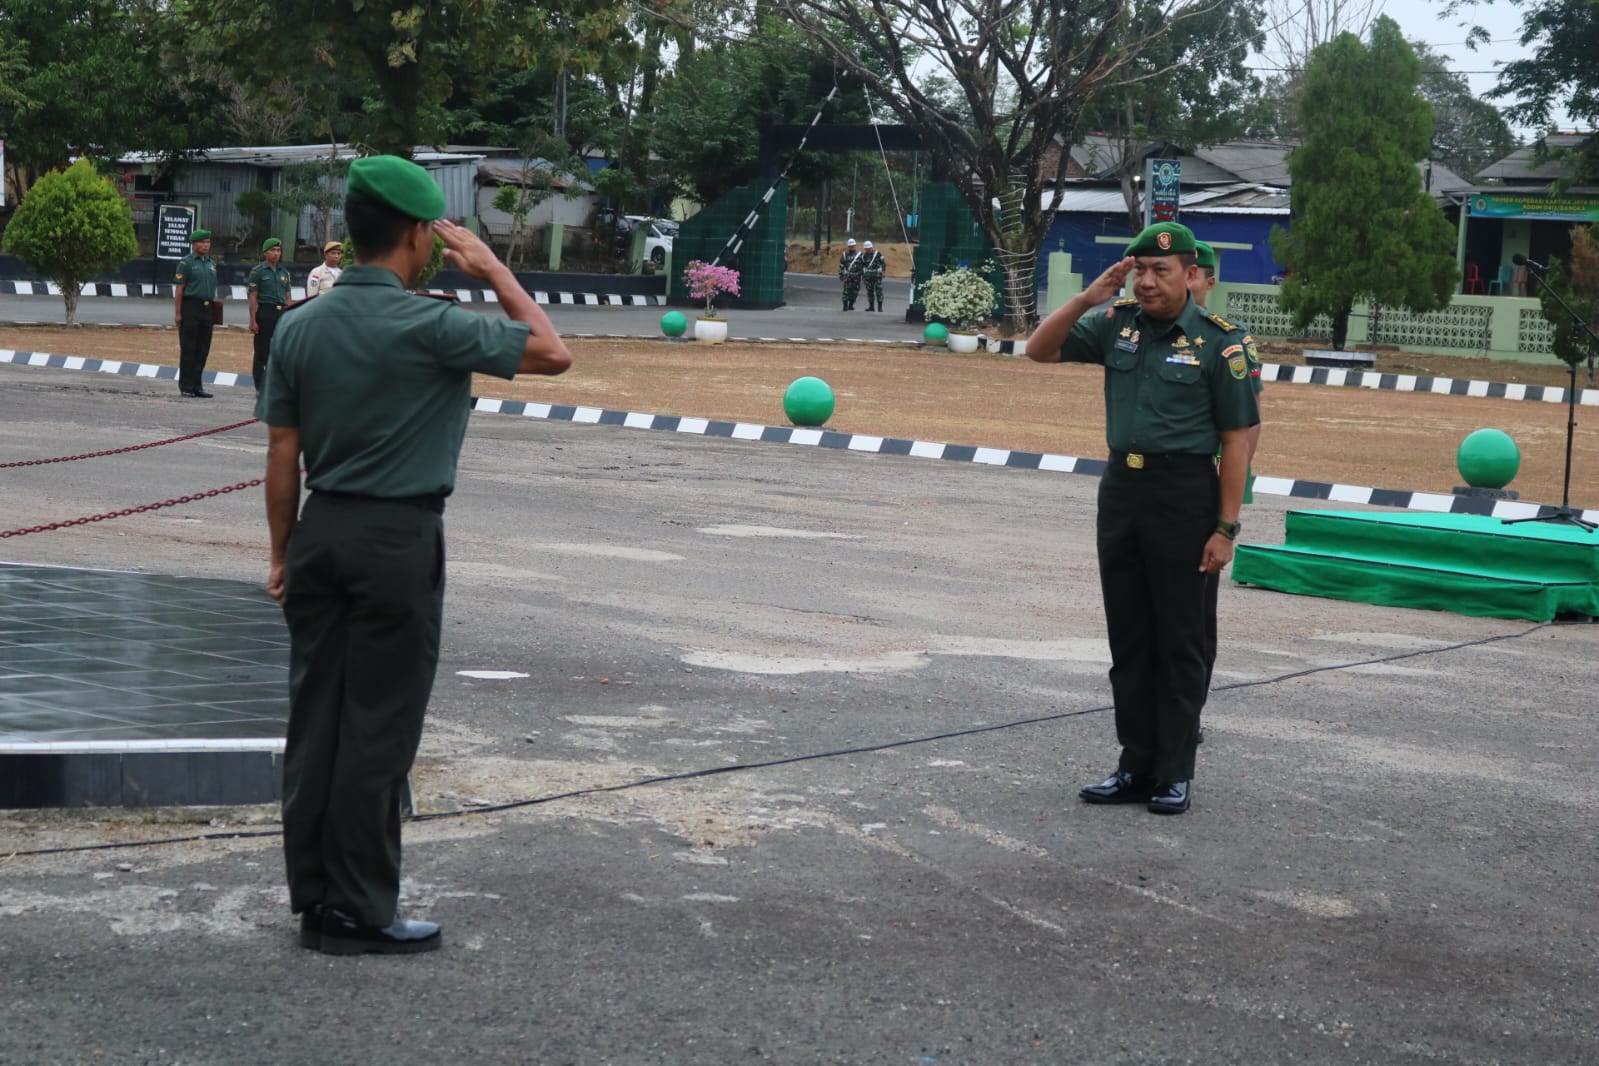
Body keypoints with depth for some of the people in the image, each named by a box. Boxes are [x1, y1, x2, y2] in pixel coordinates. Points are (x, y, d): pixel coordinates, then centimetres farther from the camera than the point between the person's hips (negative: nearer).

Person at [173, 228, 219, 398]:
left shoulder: (212, 264, 16)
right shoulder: (186, 263, -4)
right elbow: (179, 289, -8)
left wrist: (215, 310, 16)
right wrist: (178, 313, -13)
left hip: (207, 309, 6)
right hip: (190, 308, -6)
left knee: (203, 350, 7)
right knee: (188, 350, -2)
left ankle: (197, 385, 13)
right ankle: (186, 387, 3)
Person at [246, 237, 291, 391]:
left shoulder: (284, 271, 13)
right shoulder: (258, 271, -2)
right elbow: (253, 297, -5)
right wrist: (253, 320, -11)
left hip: (281, 313, 5)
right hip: (265, 311, -5)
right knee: (262, 352, 0)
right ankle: (260, 388, 6)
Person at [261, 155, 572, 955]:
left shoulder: (299, 325, 3)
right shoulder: (428, 326, -14)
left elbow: (282, 453, 7)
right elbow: (551, 353, -3)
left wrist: (282, 553, 14)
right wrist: (494, 270, 4)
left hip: (321, 532, 6)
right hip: (399, 539, -6)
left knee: (315, 723, 10)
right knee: (377, 732, 0)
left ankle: (314, 896, 17)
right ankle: (359, 912, 5)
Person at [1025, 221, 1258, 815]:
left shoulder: (1218, 341, -8)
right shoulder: (1117, 324, 5)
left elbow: (1236, 440, -9)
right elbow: (1041, 351, 7)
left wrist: (1226, 528, -13)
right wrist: (1088, 298, -8)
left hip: (1185, 494, -5)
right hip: (1121, 486, 5)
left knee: (1180, 640, 1)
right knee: (1128, 638, 10)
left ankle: (1175, 773, 9)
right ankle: (1136, 766, 19)